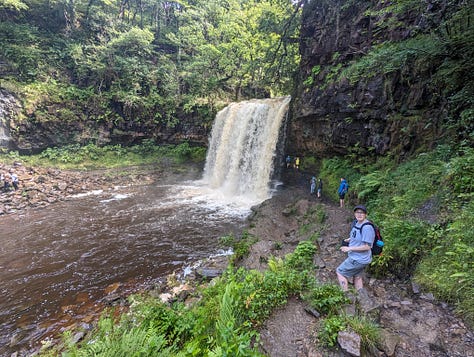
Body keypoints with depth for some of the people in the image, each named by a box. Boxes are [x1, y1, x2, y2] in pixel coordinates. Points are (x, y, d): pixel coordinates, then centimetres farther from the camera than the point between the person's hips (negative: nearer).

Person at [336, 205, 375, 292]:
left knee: (339, 272, 1)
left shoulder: (367, 227, -26)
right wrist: (349, 239, 4)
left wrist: (350, 248, -21)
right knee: (357, 277, 24)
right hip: (358, 257, 9)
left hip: (359, 259, -9)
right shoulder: (356, 223, 2)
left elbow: (367, 247, -25)